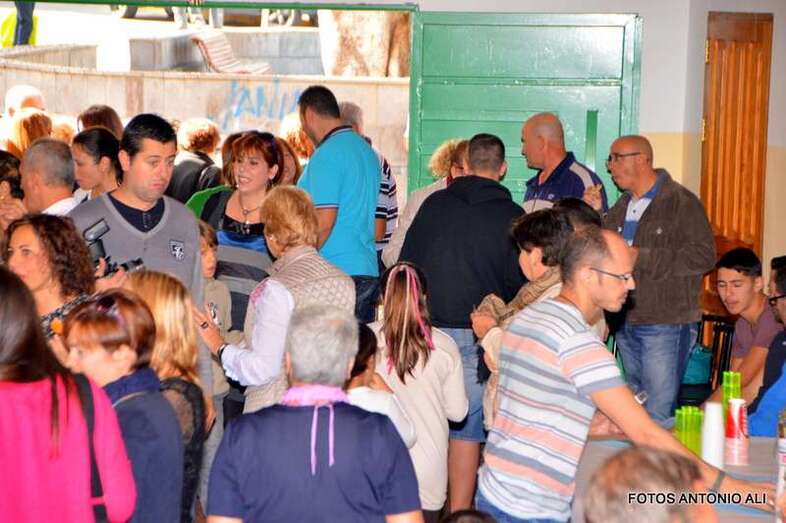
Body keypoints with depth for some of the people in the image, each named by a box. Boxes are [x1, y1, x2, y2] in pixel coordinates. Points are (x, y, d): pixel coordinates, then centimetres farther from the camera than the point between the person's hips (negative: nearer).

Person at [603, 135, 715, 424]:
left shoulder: (682, 202, -8)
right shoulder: (621, 207, 18)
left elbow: (703, 256, -18)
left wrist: (641, 257, -20)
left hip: (666, 326, -8)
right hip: (626, 324, 8)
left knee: (657, 418, -8)